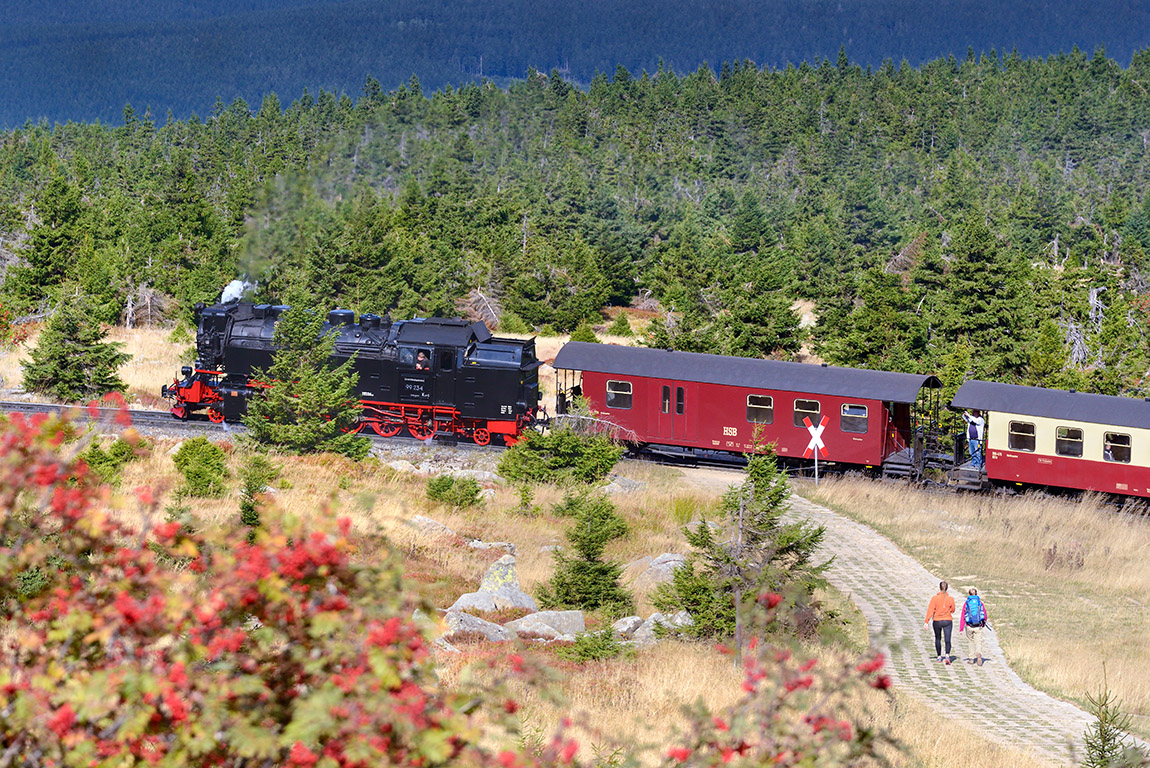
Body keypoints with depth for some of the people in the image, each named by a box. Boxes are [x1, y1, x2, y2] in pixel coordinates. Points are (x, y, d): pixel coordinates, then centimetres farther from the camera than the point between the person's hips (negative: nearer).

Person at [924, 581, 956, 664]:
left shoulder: (935, 598, -10)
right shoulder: (950, 599, -5)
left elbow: (930, 610, -13)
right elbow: (953, 610, 9)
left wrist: (926, 621, -11)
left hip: (937, 621, 0)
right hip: (948, 621, 0)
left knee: (938, 639, 18)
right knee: (947, 640, -4)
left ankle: (939, 656, 27)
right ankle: (947, 656, -25)